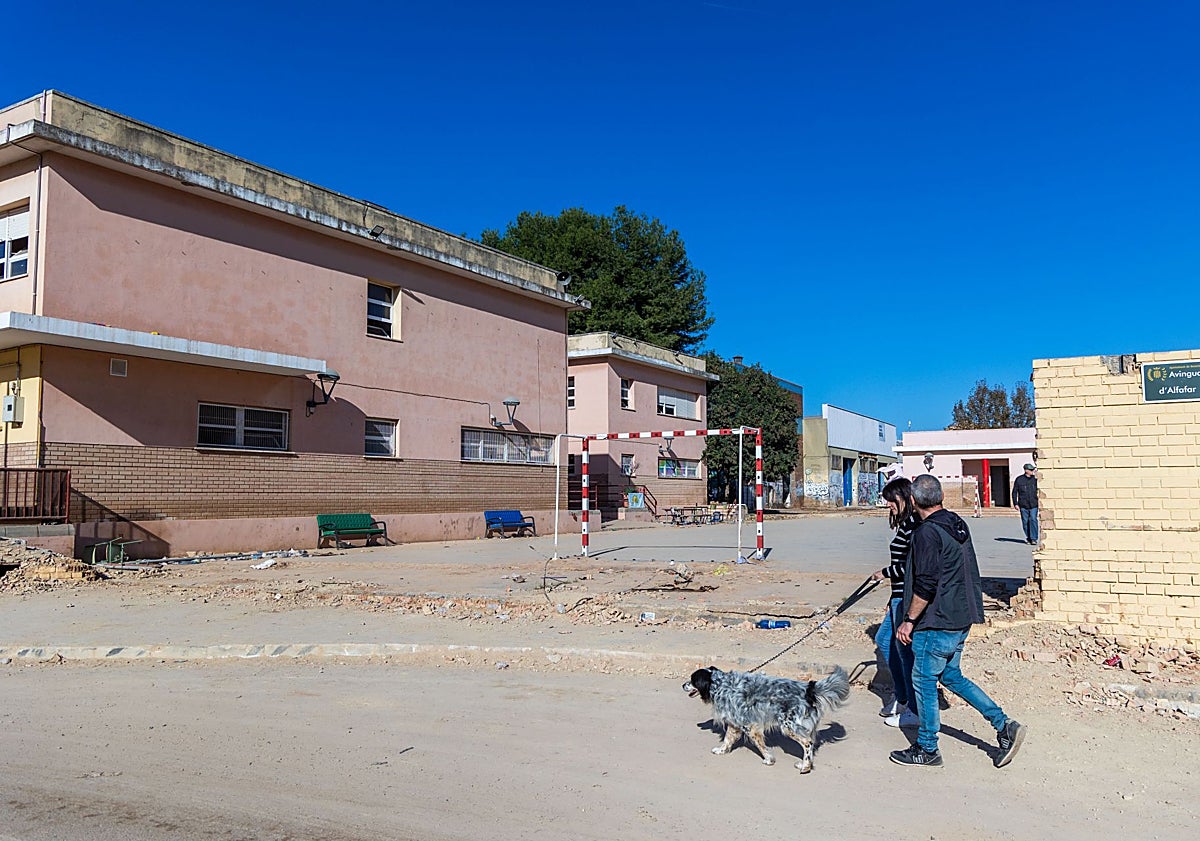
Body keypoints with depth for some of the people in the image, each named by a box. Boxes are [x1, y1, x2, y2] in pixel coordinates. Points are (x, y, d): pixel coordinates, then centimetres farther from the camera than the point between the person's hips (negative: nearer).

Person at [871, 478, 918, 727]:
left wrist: (885, 572, -8)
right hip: (900, 597, 11)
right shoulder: (904, 524, 13)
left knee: (906, 651, 0)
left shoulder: (913, 525, -18)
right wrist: (893, 599, 21)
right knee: (884, 640, 20)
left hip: (909, 598, -11)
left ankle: (916, 710, 13)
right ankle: (901, 697, 32)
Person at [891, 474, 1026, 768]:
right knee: (952, 676, 21)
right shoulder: (958, 525, 7)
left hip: (937, 623, -9)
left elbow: (926, 585, -24)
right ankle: (1004, 725, 16)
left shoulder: (926, 532, -20)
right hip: (962, 619, 9)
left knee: (924, 682, 5)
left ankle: (927, 749, 17)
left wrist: (909, 619, -14)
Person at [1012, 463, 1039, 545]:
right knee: (1025, 522, 6)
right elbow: (1014, 492, 5)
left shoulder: (1035, 479, 5)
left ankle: (1033, 539, -8)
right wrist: (1015, 503, -1)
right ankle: (1028, 538, 19)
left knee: (1033, 520, -12)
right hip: (1023, 505, 0)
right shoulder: (1019, 479, 0)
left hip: (1034, 505, 0)